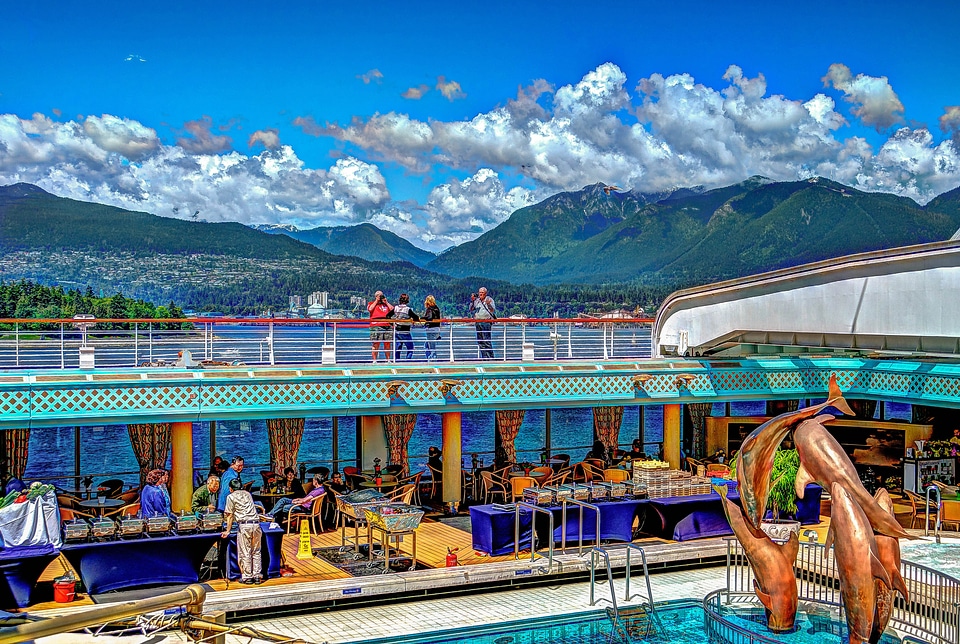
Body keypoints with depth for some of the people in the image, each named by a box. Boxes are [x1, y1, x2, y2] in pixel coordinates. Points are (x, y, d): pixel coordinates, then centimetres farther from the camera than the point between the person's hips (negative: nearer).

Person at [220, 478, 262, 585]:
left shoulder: (231, 497, 6)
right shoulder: (247, 494, 23)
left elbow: (230, 515, 5)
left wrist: (228, 531, 12)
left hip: (244, 525, -5)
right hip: (256, 523, 5)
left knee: (245, 553, 2)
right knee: (256, 552, 10)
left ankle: (247, 577, 6)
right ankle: (257, 576, 9)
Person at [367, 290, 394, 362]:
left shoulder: (386, 304, 23)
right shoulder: (372, 304, 13)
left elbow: (393, 309, 10)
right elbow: (370, 309, -9)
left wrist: (386, 302, 8)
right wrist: (376, 301, 0)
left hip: (387, 326, 4)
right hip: (376, 326, -4)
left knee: (387, 344, 4)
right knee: (376, 344, -8)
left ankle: (388, 359, 11)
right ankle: (374, 360, -6)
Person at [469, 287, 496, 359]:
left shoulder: (489, 300, 2)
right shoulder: (476, 300, 14)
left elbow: (493, 311, -7)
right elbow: (471, 310, 9)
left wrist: (488, 304, -23)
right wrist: (472, 301, -3)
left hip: (486, 322, -6)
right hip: (478, 322, 6)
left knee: (487, 341, -12)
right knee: (480, 341, 6)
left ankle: (490, 358, -10)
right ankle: (484, 357, 11)